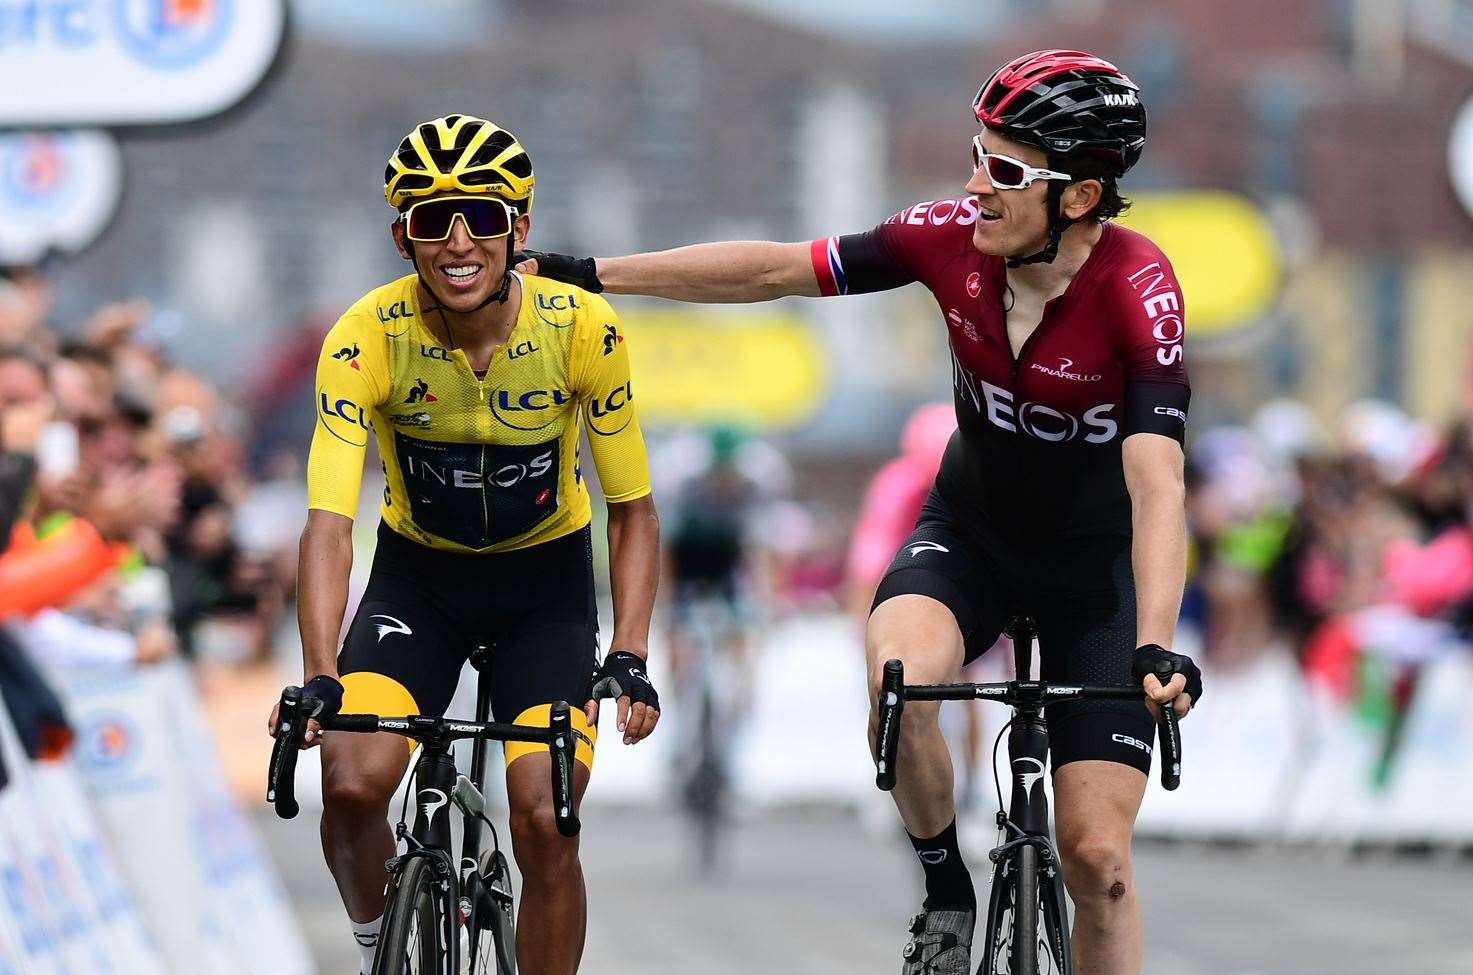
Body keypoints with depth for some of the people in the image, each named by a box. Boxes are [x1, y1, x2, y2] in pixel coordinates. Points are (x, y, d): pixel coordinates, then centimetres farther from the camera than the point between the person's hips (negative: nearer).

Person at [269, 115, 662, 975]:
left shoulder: (582, 329, -22)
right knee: (351, 788, -21)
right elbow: (329, 523, -29)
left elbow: (633, 512, -12)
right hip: (418, 574, 0)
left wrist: (629, 659, -25)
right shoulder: (367, 339, -24)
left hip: (545, 579, 0)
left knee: (546, 824, -16)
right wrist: (319, 680, -43)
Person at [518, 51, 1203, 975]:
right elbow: (772, 270, -9)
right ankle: (946, 895, -6)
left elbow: (1157, 485, -39)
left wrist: (1154, 649, -51)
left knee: (1096, 853, -8)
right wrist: (592, 274, -8)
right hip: (969, 528, 3)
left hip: (1098, 558, -3)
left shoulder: (1138, 290, -29)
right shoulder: (954, 237, -18)